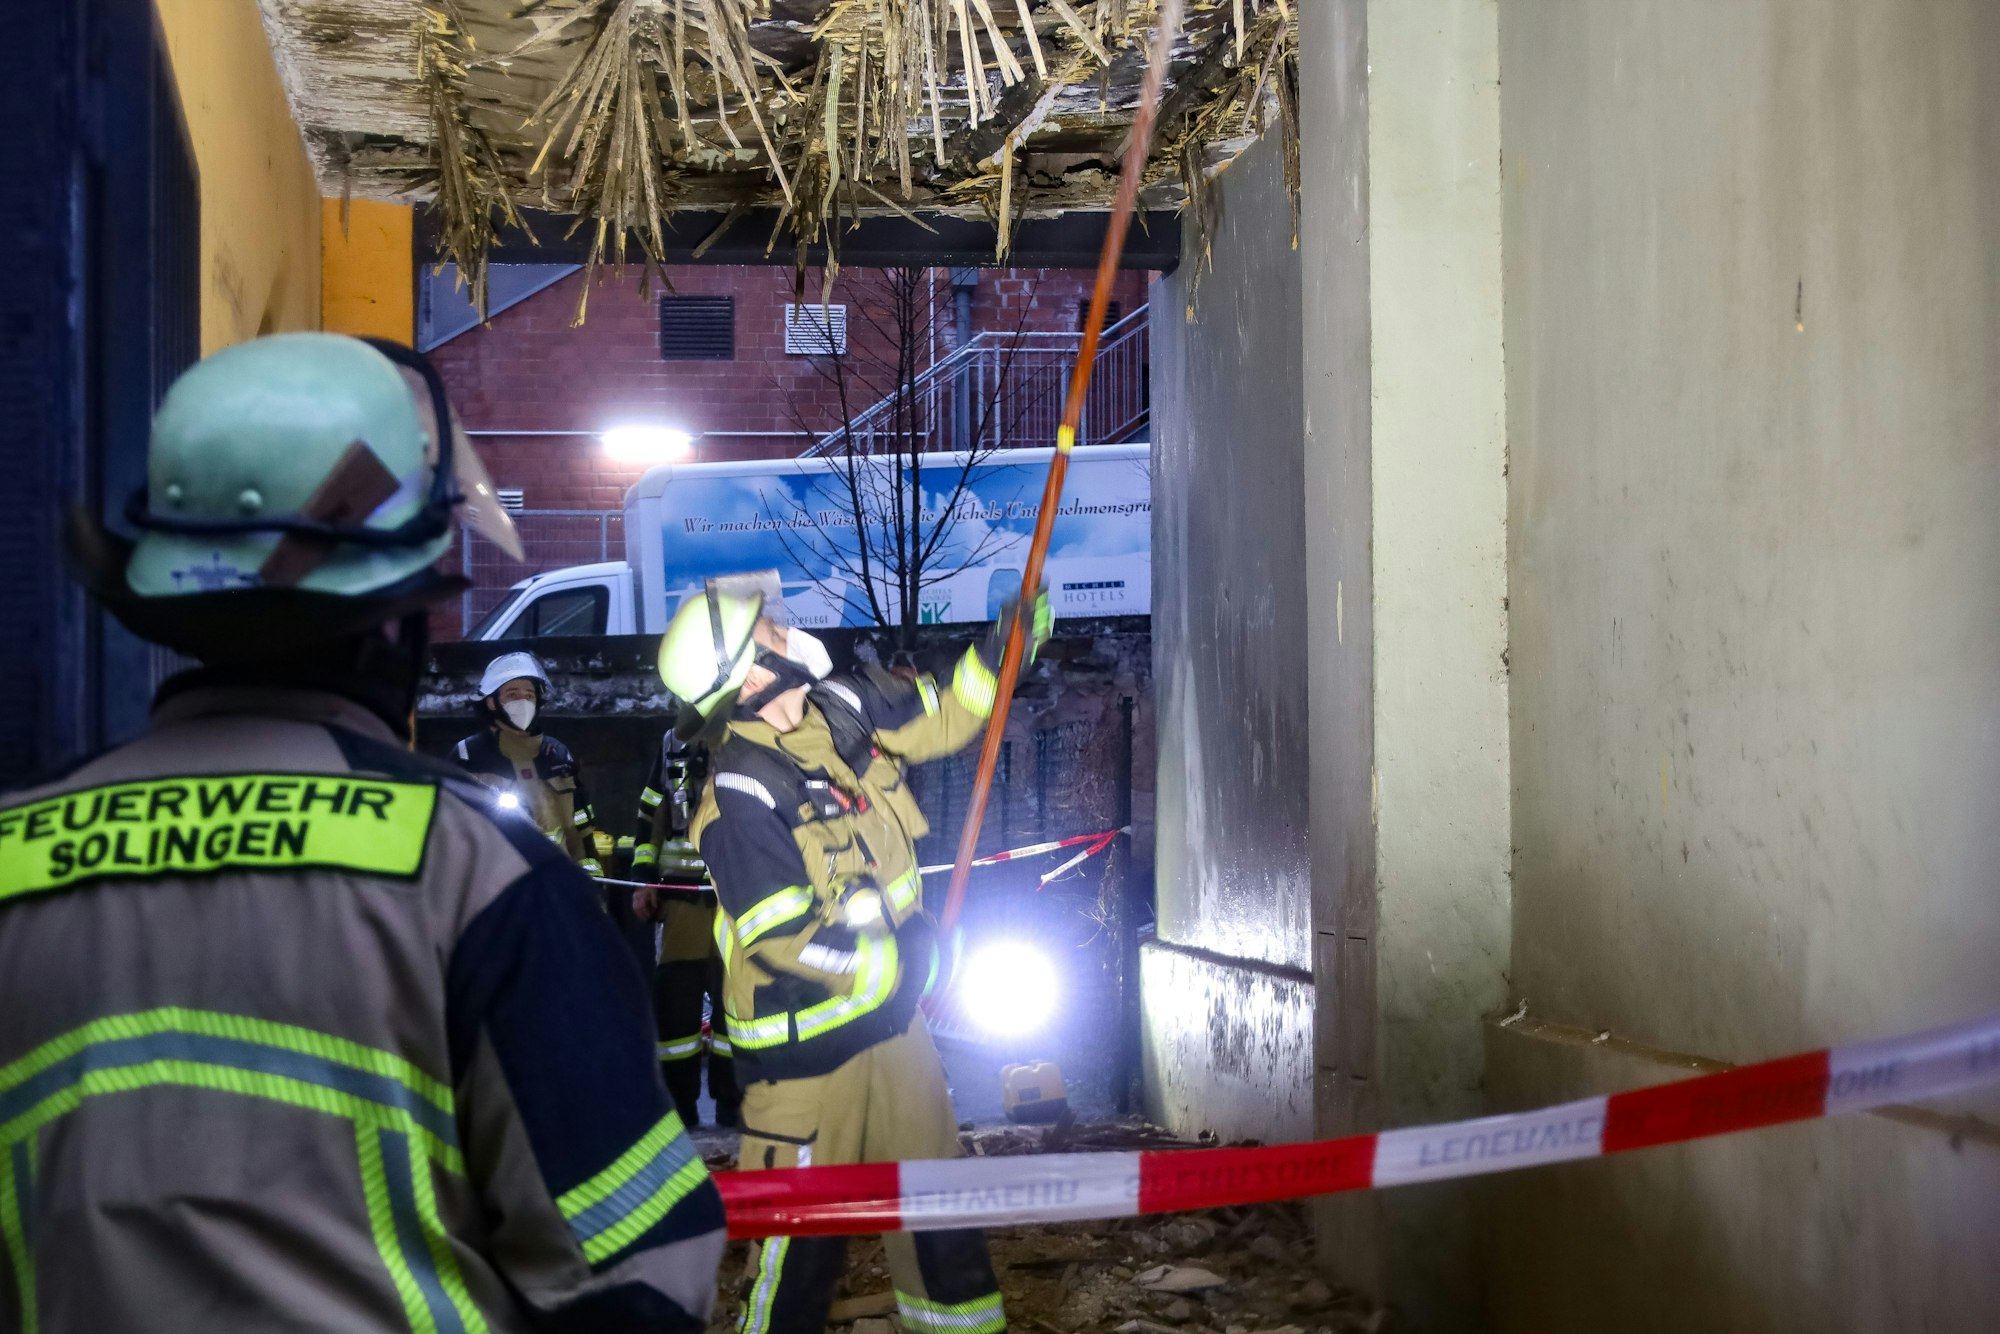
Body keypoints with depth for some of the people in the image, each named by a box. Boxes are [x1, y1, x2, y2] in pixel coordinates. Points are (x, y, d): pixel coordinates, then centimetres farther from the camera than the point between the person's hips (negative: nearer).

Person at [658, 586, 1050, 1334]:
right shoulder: (741, 792, -24)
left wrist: (997, 654, -1)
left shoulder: (843, 712, -2)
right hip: (805, 1043, -8)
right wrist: (896, 959, -18)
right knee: (805, 1227, 3)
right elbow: (785, 936, -27)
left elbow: (941, 719, 14)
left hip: (888, 1010, 8)